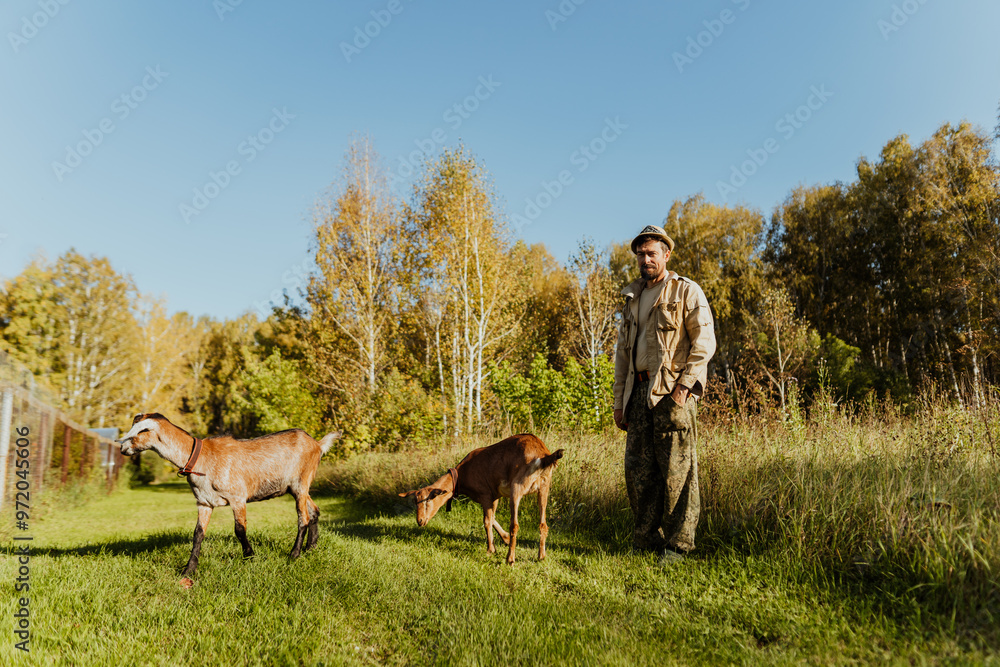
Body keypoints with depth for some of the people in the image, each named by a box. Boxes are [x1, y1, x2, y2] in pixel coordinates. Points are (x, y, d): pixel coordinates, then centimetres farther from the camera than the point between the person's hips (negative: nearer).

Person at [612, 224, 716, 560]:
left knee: (677, 469, -3)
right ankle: (646, 539, 18)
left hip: (672, 391, -6)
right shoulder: (632, 298, 20)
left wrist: (685, 384, -15)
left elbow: (704, 342, -6)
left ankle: (677, 544, 8)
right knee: (638, 467, 6)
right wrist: (619, 401, 14)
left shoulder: (687, 291, 2)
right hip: (640, 391, 6)